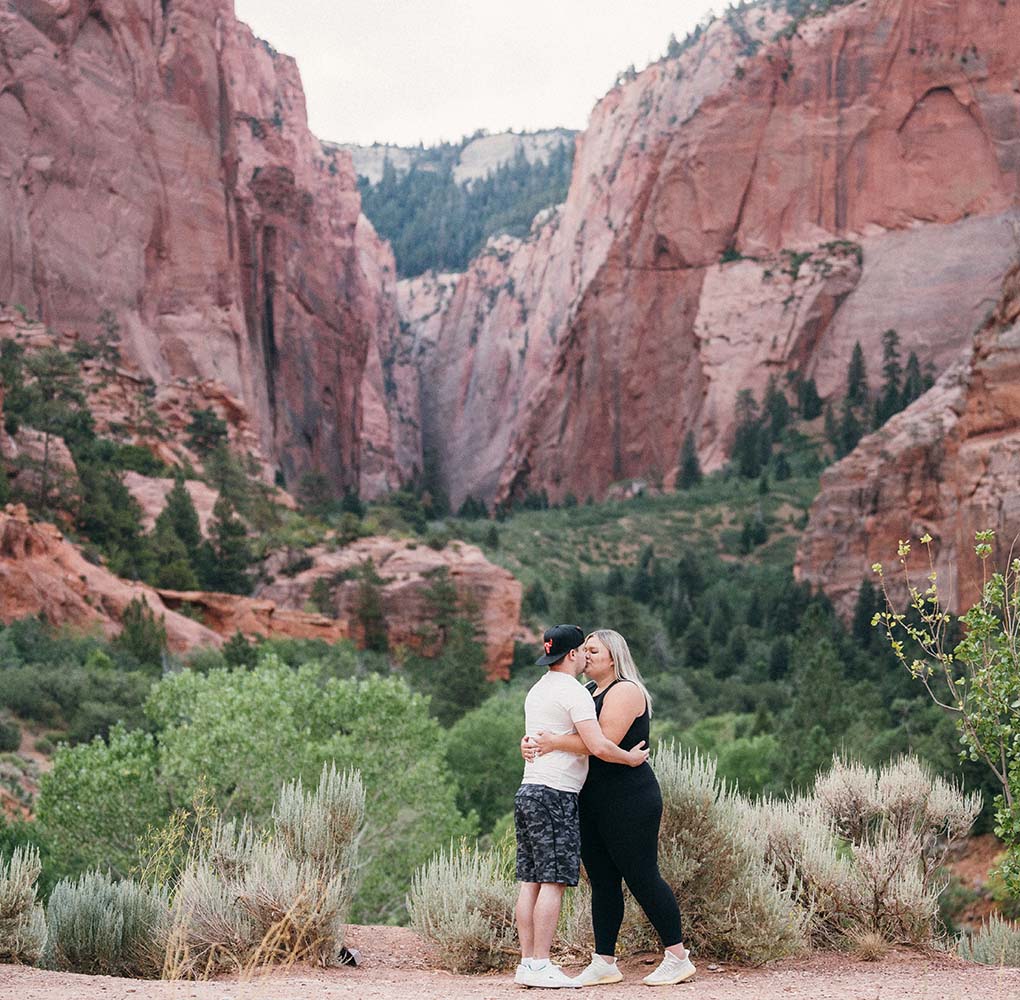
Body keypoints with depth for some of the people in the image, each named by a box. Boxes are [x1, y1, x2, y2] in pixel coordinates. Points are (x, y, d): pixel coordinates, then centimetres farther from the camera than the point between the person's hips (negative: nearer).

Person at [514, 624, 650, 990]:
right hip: (554, 795, -9)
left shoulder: (537, 690, 19)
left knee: (531, 882, 6)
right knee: (553, 881, -8)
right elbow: (599, 747, -17)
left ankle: (527, 962, 6)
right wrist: (631, 758, -1)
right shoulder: (573, 692, -9)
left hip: (528, 791, 9)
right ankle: (540, 966, -10)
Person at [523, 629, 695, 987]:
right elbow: (553, 731, 13)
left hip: (629, 801, -9)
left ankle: (678, 958, 3)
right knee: (602, 882, 8)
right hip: (593, 803, 9)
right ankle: (604, 964, 12)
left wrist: (555, 743, -27)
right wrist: (531, 742, -8)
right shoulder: (587, 692, 17)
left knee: (642, 877, -6)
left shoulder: (625, 691, -11)